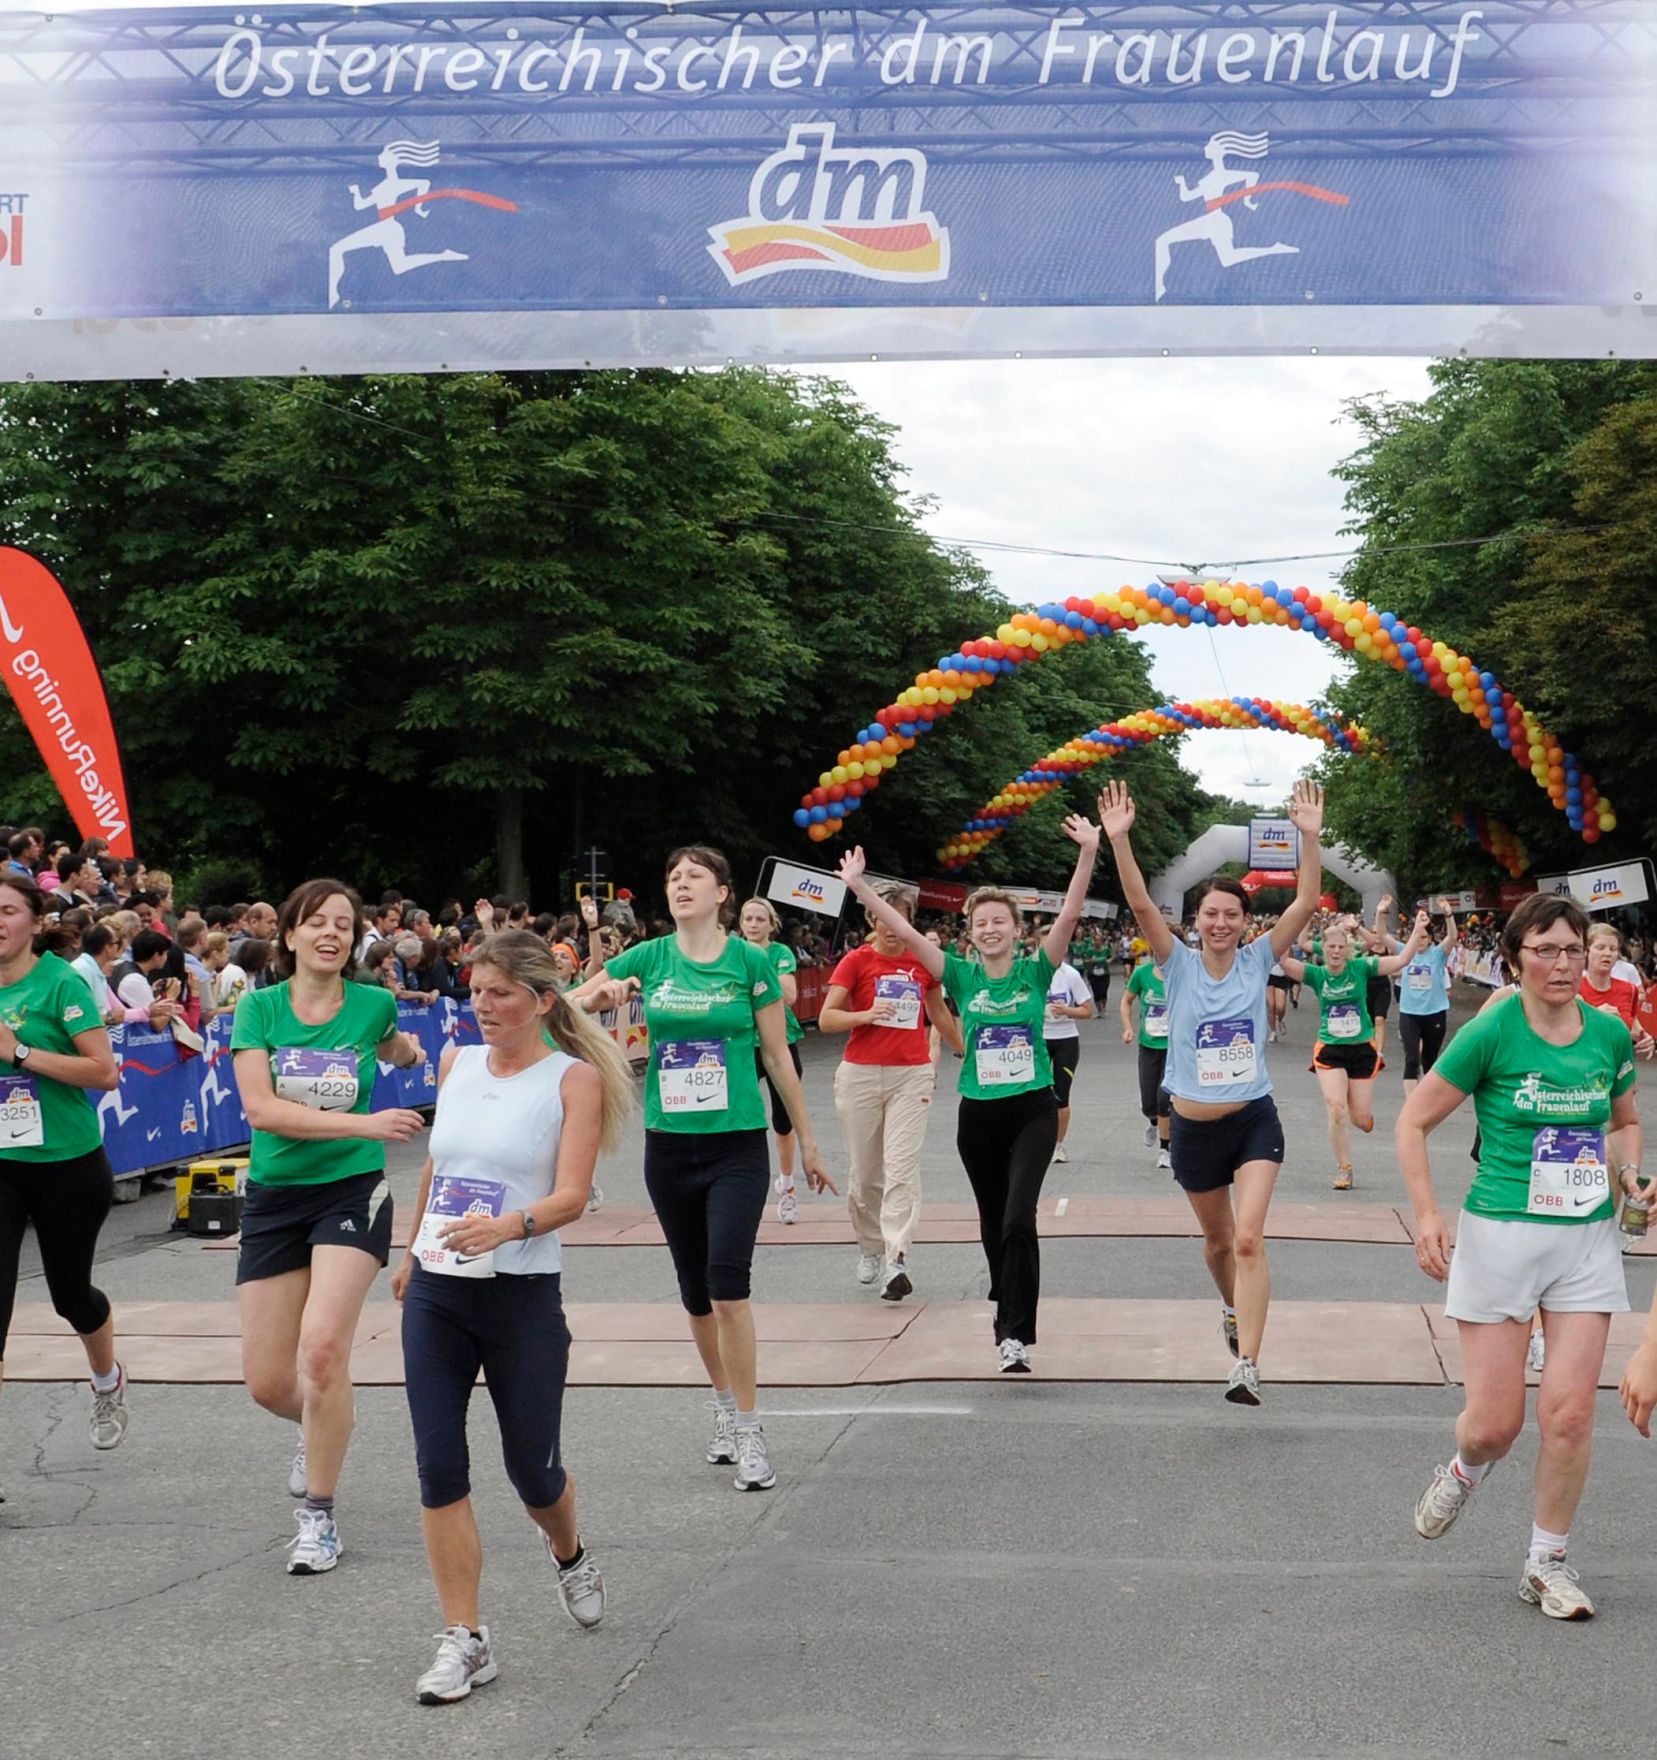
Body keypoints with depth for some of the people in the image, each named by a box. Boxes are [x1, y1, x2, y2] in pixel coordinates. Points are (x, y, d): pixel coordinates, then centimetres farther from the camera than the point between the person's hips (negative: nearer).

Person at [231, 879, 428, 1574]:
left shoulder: (373, 1005, -1)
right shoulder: (259, 1007, -4)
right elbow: (260, 1107, -17)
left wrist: (405, 1049, 12)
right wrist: (363, 1123, -22)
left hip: (352, 1191, -2)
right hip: (274, 1197, 2)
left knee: (323, 1348, -21)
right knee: (267, 1383, 4)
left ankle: (317, 1516, -4)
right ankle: (320, 1428, 42)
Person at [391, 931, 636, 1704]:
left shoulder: (573, 1077, -7)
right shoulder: (456, 1062, 8)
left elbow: (571, 1195, -16)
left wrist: (507, 1226, -33)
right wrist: (411, 1252, 27)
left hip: (523, 1297, -4)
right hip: (436, 1293, 4)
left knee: (531, 1467, 7)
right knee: (438, 1466, -3)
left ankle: (569, 1556, 42)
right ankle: (464, 1639, 6)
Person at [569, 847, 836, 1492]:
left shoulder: (750, 963, -4)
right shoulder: (648, 959, 2)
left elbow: (778, 1057, 3)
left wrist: (807, 1141, 7)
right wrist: (600, 994, -19)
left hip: (738, 1146, -3)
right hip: (669, 1145, 3)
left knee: (728, 1280, -15)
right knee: (695, 1290, 12)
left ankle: (749, 1431, -6)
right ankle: (725, 1409, 30)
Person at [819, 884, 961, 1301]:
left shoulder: (923, 960, 7)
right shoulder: (857, 961, -1)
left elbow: (939, 1013, 24)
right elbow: (826, 1019, -7)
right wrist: (866, 1014, -24)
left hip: (912, 1074, 1)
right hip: (861, 1075, -1)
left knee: (901, 1168, -11)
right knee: (864, 1171, 7)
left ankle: (896, 1260, -17)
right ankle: (869, 1249, 28)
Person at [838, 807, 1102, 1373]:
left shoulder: (1035, 970, -2)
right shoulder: (962, 975, 1)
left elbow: (1069, 915, -14)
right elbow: (904, 931, -5)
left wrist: (1088, 855, -26)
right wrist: (857, 886, -13)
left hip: (1033, 1111, -3)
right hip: (978, 1114, 3)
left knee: (1018, 1220, -17)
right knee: (993, 1224, 13)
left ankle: (1015, 1334, -14)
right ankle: (1010, 1313, 32)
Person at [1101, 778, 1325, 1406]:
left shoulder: (1257, 960, -3)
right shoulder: (1179, 964, -3)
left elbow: (1305, 903, -12)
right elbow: (1141, 904, -17)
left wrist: (1310, 836, -23)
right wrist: (1119, 839, -29)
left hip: (1254, 1121, -2)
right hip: (1193, 1127, 2)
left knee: (1248, 1239, -17)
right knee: (1218, 1240, 20)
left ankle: (1247, 1365, -20)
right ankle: (1233, 1307, 51)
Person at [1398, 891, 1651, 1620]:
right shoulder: (1491, 1033, -10)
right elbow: (1414, 1121, -3)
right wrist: (1427, 1216, -9)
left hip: (1587, 1239, 3)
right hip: (1500, 1236, -3)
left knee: (1570, 1414, -1)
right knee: (1493, 1423, -1)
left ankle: (1547, 1563, 17)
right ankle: (1463, 1472, 36)